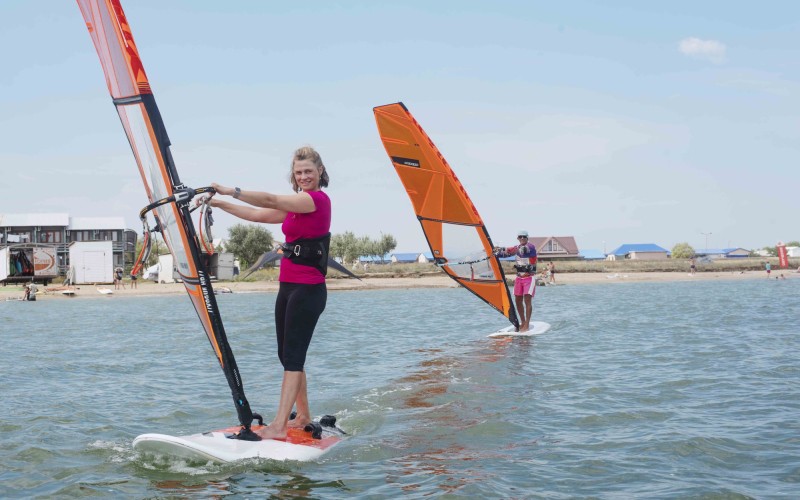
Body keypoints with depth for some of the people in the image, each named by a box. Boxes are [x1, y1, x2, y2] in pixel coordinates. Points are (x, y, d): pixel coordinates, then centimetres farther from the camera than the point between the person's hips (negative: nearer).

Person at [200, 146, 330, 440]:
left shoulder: (319, 199, -10)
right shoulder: (297, 204, 18)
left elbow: (270, 200, -20)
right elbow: (258, 215, 19)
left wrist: (230, 191, -23)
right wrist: (219, 204, 15)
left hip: (308, 290, -10)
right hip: (288, 287, 10)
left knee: (293, 357, -12)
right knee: (286, 355, 12)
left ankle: (278, 426, -15)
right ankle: (303, 417, 23)